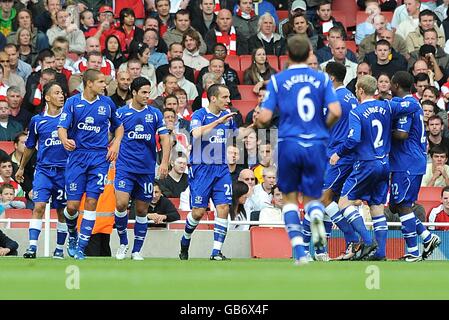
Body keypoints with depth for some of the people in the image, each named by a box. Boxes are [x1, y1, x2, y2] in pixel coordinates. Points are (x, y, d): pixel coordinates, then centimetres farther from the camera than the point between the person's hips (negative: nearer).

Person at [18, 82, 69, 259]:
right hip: (43, 169, 0)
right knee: (39, 206, -14)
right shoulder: (37, 120, 5)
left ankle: (60, 248, 18)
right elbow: (30, 147, 18)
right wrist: (21, 168, 25)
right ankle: (32, 246, -17)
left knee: (62, 211, 6)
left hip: (64, 170, 0)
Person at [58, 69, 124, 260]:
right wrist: (65, 140, -28)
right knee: (73, 205, -5)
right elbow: (62, 127, -7)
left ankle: (80, 247, -4)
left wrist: (116, 143, 3)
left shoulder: (107, 103, 6)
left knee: (91, 202, -8)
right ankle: (72, 235, 25)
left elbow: (118, 126, 20)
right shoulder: (72, 102, 0)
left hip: (100, 158, 1)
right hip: (77, 156, -1)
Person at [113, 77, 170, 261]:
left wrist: (164, 163, -6)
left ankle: (137, 250, 15)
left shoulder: (155, 114, 5)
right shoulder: (122, 113, 2)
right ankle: (123, 243, 4)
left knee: (142, 210, 5)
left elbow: (165, 139, 5)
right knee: (121, 204, -17)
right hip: (125, 167, -2)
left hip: (147, 169, 2)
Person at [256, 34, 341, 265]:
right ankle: (316, 214, -25)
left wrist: (259, 124, 18)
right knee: (312, 197, 13)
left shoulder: (277, 80, 1)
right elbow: (335, 112, -6)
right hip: (316, 144, 1)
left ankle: (298, 251, 0)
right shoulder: (322, 79, 4)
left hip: (289, 144, -1)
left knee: (290, 197, 13)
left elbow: (264, 118, -5)